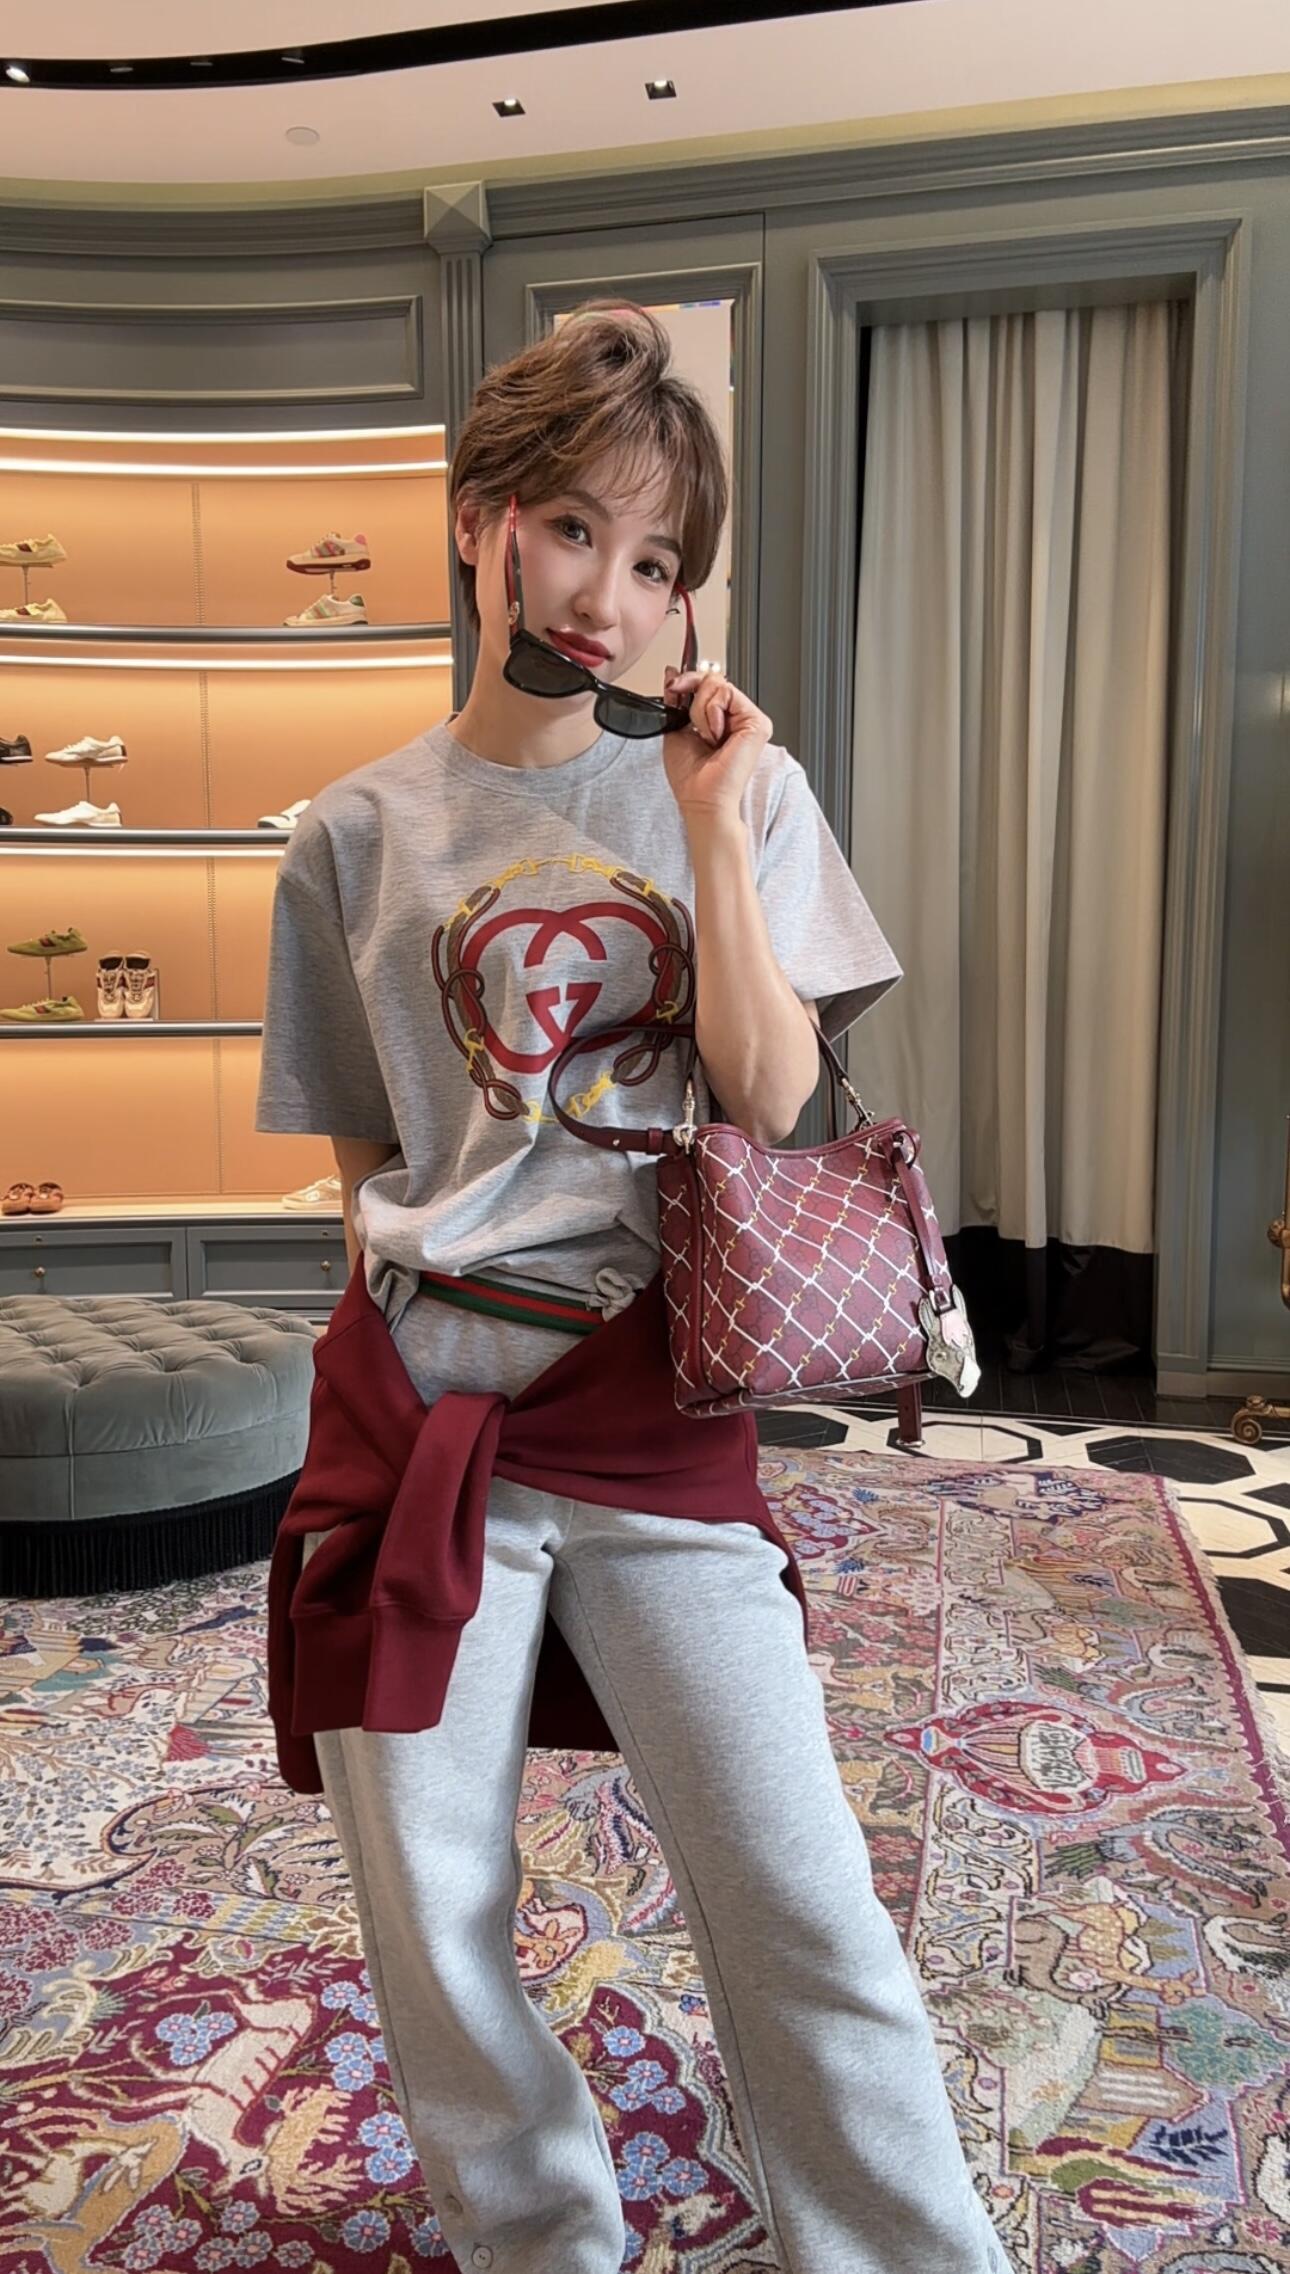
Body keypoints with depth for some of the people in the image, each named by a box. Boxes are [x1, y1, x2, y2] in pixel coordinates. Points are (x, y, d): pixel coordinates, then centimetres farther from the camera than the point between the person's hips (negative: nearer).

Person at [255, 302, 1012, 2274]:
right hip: (421, 1396, 2)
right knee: (434, 1925, 12)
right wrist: (421, 1281, -3)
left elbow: (772, 1099, -5)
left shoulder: (737, 787, 4)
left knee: (803, 1909, 1)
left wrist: (712, 821, -10)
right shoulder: (363, 833, 5)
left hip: (656, 1392, -1)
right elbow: (361, 1152, 12)